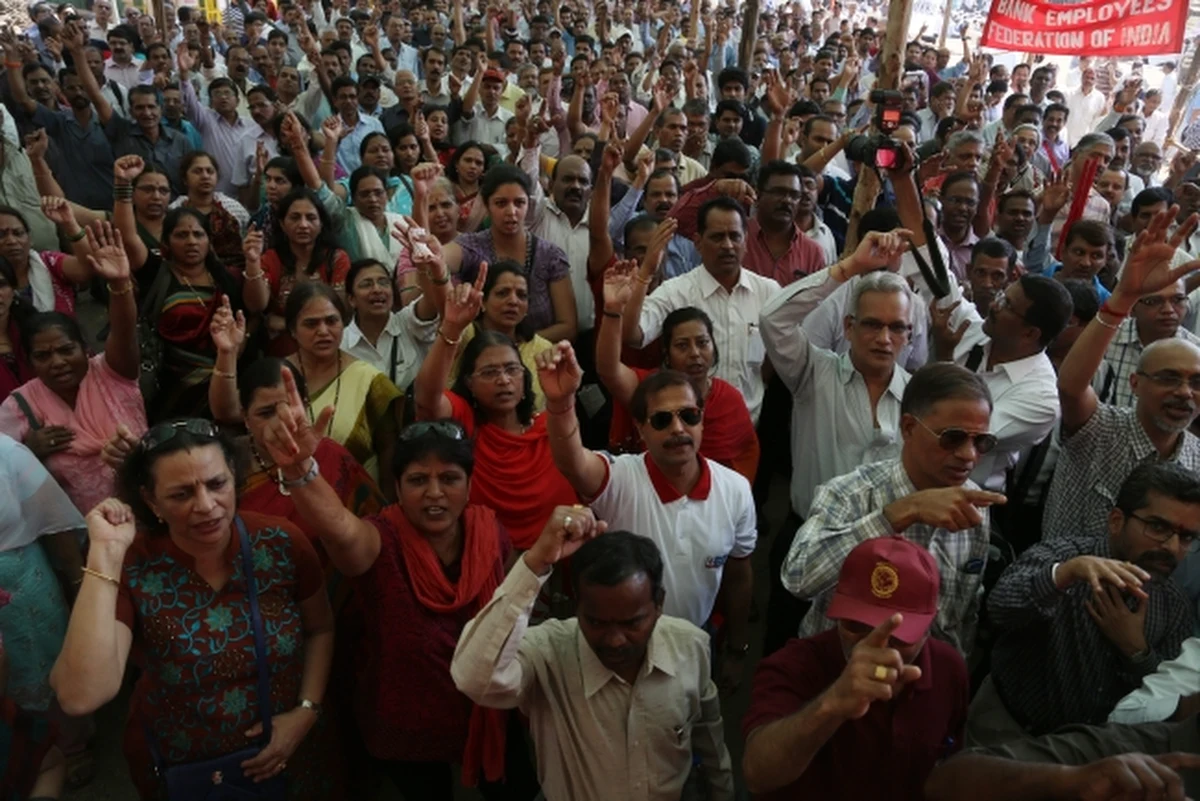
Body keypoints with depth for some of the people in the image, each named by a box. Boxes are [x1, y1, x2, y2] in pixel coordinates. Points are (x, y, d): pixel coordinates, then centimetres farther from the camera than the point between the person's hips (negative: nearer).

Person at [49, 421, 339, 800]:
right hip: (181, 769, -1)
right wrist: (104, 553, -36)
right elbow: (81, 697, -36)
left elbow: (321, 629, -1)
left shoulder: (282, 544, -18)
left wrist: (307, 710, -13)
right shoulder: (131, 568, -22)